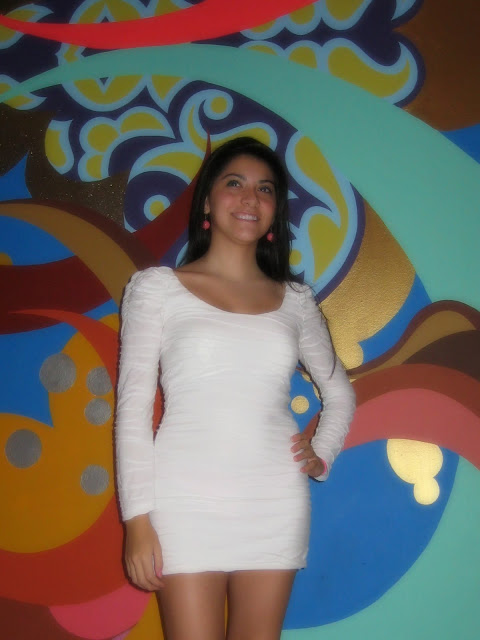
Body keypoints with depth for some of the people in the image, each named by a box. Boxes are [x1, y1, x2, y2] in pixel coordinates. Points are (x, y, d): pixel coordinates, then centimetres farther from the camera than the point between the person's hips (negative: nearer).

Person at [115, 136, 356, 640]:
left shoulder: (295, 300, 9)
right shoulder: (156, 288, 2)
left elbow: (339, 392, 22)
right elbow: (133, 405, -2)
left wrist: (322, 454, 4)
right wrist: (138, 518, -7)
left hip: (276, 505, 3)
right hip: (186, 503, -3)